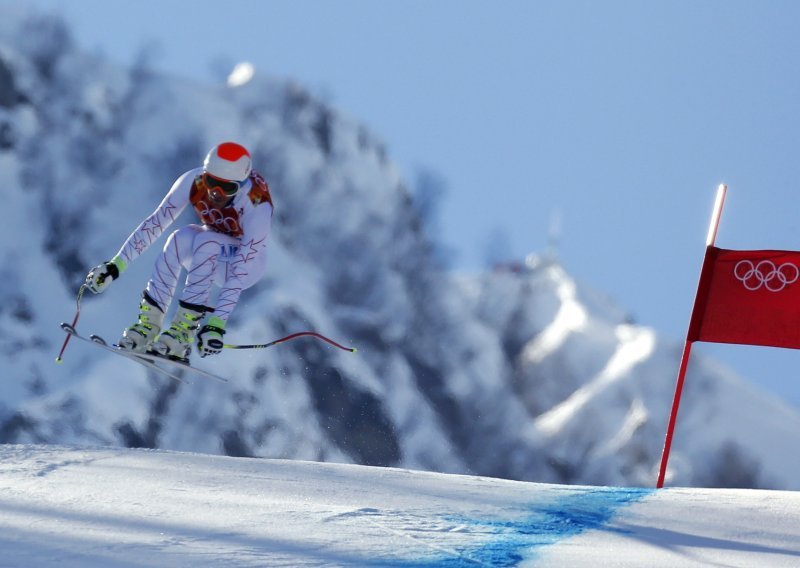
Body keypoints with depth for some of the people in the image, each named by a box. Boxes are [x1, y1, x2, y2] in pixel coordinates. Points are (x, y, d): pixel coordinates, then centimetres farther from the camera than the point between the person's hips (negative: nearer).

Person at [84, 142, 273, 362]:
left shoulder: (256, 202, -34)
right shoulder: (194, 181, -24)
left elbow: (240, 271, -38)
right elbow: (155, 222, -20)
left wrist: (217, 323, -46)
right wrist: (116, 264, -28)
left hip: (248, 261, -3)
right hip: (207, 253, 4)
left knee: (205, 242, -35)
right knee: (180, 239, -31)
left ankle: (182, 334, -31)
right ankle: (147, 327, -25)